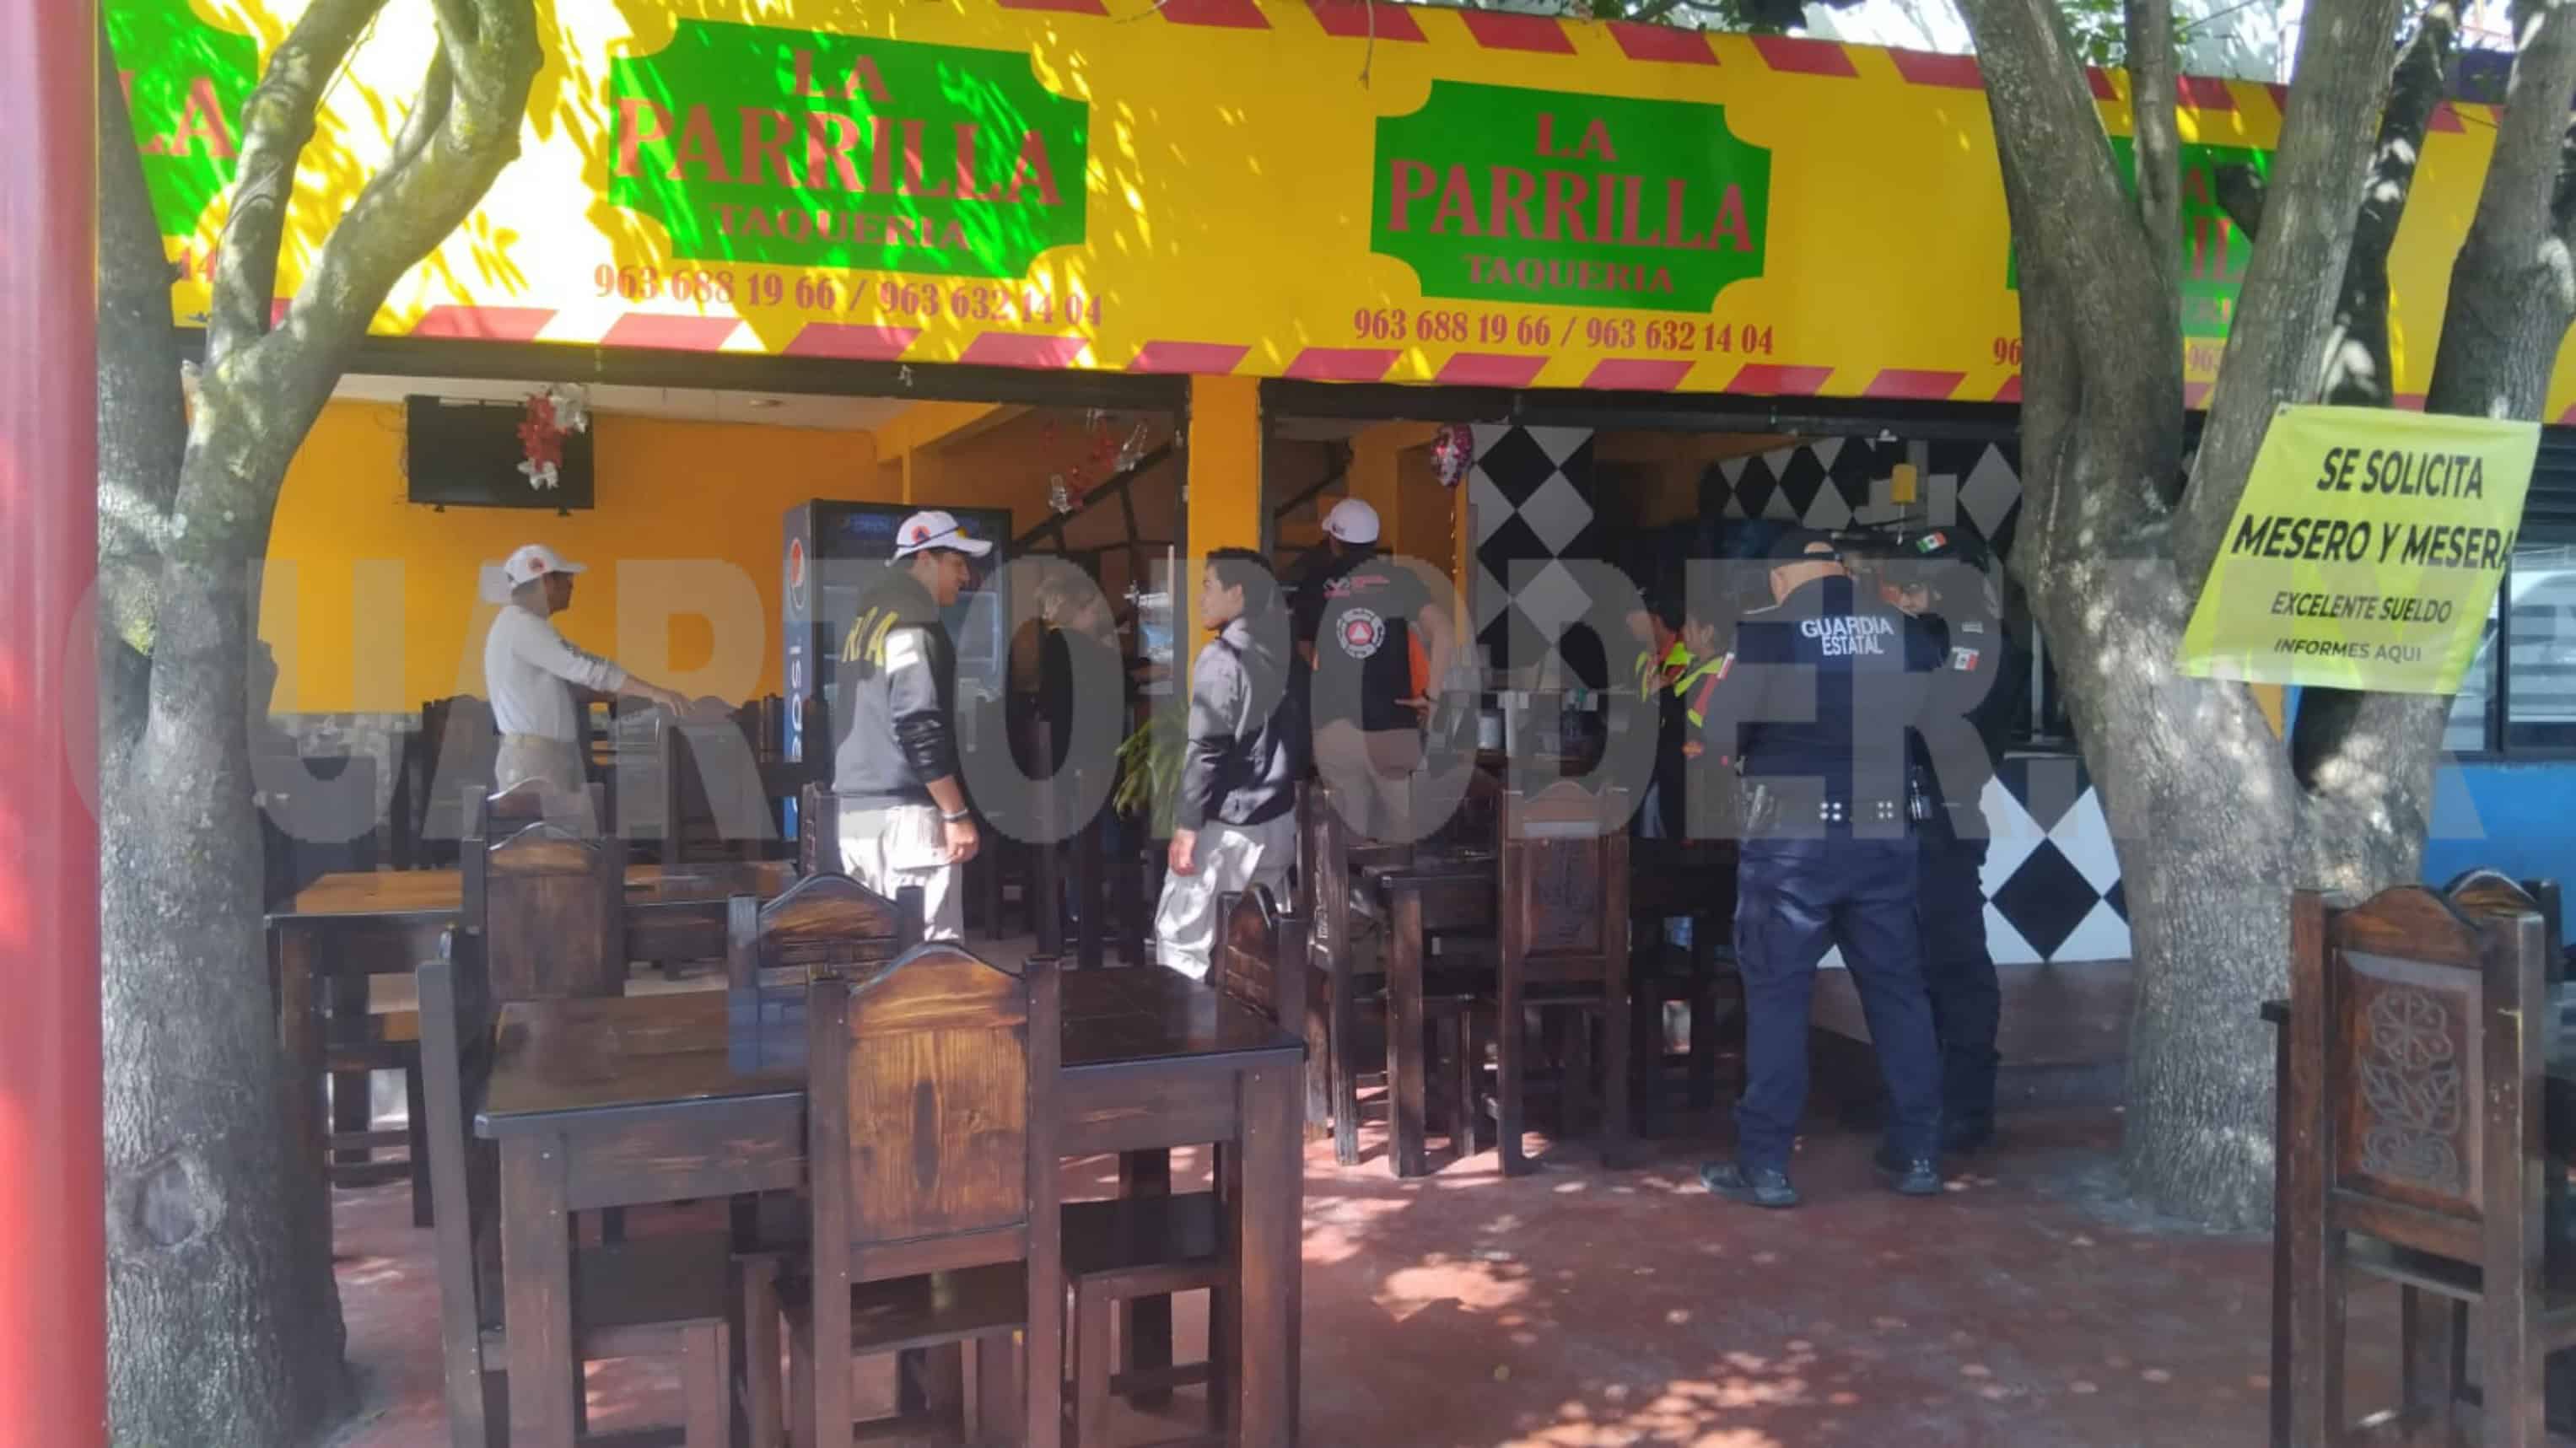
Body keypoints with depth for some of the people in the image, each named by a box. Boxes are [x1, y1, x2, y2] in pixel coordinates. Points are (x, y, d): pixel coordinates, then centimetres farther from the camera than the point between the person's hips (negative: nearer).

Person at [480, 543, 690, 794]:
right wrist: (653, 693, -24)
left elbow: (572, 679, 19)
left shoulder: (520, 625, 19)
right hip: (533, 759, -10)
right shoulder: (521, 625, -14)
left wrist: (637, 696, 12)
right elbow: (586, 669, -22)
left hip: (547, 757, 10)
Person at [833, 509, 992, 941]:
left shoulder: (867, 622, 17)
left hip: (857, 809, 9)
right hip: (904, 811, -9)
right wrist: (957, 814, -16)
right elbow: (919, 727, -19)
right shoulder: (913, 627, -11)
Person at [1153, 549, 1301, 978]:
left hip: (1227, 825, -8)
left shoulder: (1220, 658, -15)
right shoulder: (1278, 653, 9)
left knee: (1181, 940, -1)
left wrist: (1186, 826, -16)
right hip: (1277, 818, 8)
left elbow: (1207, 749, -18)